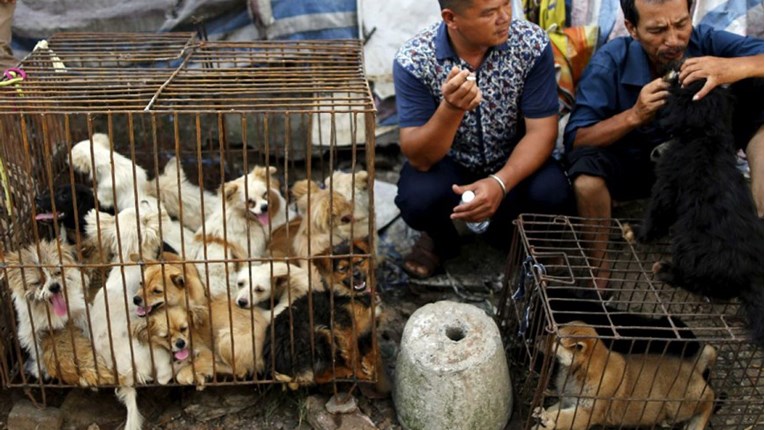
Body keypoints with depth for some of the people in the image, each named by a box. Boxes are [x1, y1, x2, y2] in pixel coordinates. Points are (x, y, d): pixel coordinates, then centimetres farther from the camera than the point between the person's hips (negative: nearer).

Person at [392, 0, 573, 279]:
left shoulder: (533, 44, -19)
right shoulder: (413, 60, -23)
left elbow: (542, 131, -17)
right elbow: (419, 158, -26)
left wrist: (500, 182, -35)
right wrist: (451, 109, -46)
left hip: (511, 161, 2)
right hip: (446, 162, -1)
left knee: (552, 193, -27)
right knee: (416, 200, -31)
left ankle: (508, 233, 10)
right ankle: (441, 238, 8)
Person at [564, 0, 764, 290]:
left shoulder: (707, 43, -16)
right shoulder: (610, 62, -20)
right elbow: (574, 141, -23)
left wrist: (737, 67, -46)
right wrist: (633, 116, -38)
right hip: (630, 163, -2)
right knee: (586, 177, -36)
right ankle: (600, 271, -9)